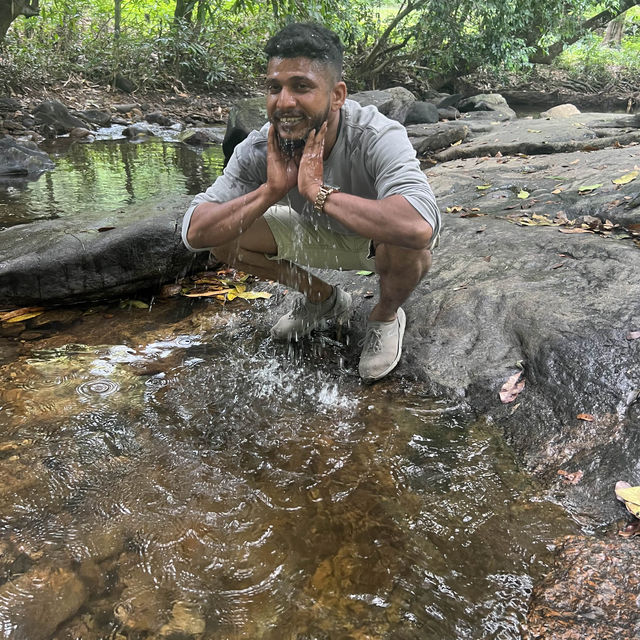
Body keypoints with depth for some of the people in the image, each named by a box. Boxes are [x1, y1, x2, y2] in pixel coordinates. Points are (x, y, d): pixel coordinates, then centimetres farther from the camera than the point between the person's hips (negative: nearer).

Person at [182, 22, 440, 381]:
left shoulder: (379, 138, -36)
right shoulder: (260, 149, -23)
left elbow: (419, 226, -55)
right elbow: (195, 234, -27)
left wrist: (317, 190, -48)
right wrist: (271, 190, -40)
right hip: (320, 233, 4)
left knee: (406, 246, -39)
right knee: (225, 237, -11)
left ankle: (387, 316, 0)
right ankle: (326, 301, 12)